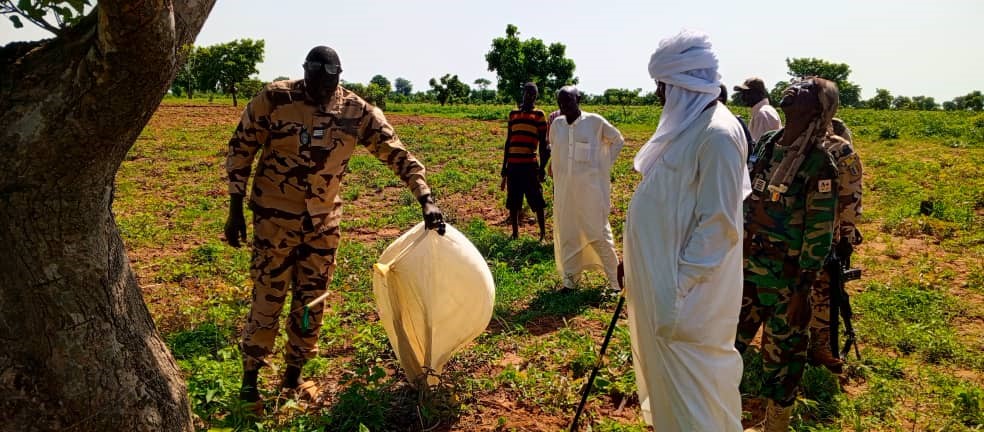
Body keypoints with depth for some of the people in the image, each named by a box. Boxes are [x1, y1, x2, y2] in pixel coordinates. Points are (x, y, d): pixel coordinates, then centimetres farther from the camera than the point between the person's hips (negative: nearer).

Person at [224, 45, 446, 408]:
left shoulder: (357, 112, -7)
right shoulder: (275, 98, -12)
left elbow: (397, 154, -6)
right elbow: (240, 149, -4)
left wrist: (426, 200, -16)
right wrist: (235, 209, -5)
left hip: (324, 220, 3)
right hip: (275, 216, -3)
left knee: (312, 300, 11)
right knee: (268, 297, 3)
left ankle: (294, 375, 29)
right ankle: (249, 380, 21)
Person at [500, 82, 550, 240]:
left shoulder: (539, 115, 4)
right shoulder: (513, 114, 15)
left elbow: (543, 145, 2)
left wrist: (542, 168, -6)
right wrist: (504, 169, 16)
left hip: (530, 165, -4)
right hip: (513, 165, 4)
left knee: (536, 202, -2)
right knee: (513, 203, 7)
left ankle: (543, 235, 5)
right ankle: (515, 235, 17)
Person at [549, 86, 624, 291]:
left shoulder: (595, 121, -7)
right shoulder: (556, 124, 5)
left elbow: (618, 140, 7)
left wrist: (605, 165, 3)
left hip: (590, 187, -4)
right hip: (564, 188, 4)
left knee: (598, 232, 0)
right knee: (567, 232, 10)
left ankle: (615, 279, 11)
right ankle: (570, 276, 23)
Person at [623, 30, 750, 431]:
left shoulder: (717, 134, -20)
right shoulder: (686, 124, 9)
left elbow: (718, 223, -23)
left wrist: (680, 287, -21)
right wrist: (634, 263, 16)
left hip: (683, 284, -9)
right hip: (661, 273, 9)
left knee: (688, 381, 6)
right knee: (667, 373, 23)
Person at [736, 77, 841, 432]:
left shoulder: (818, 162, -15)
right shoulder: (766, 143, 5)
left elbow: (820, 232, -15)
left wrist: (803, 289, -15)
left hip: (786, 276, -6)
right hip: (747, 265, 7)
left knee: (782, 352, 9)